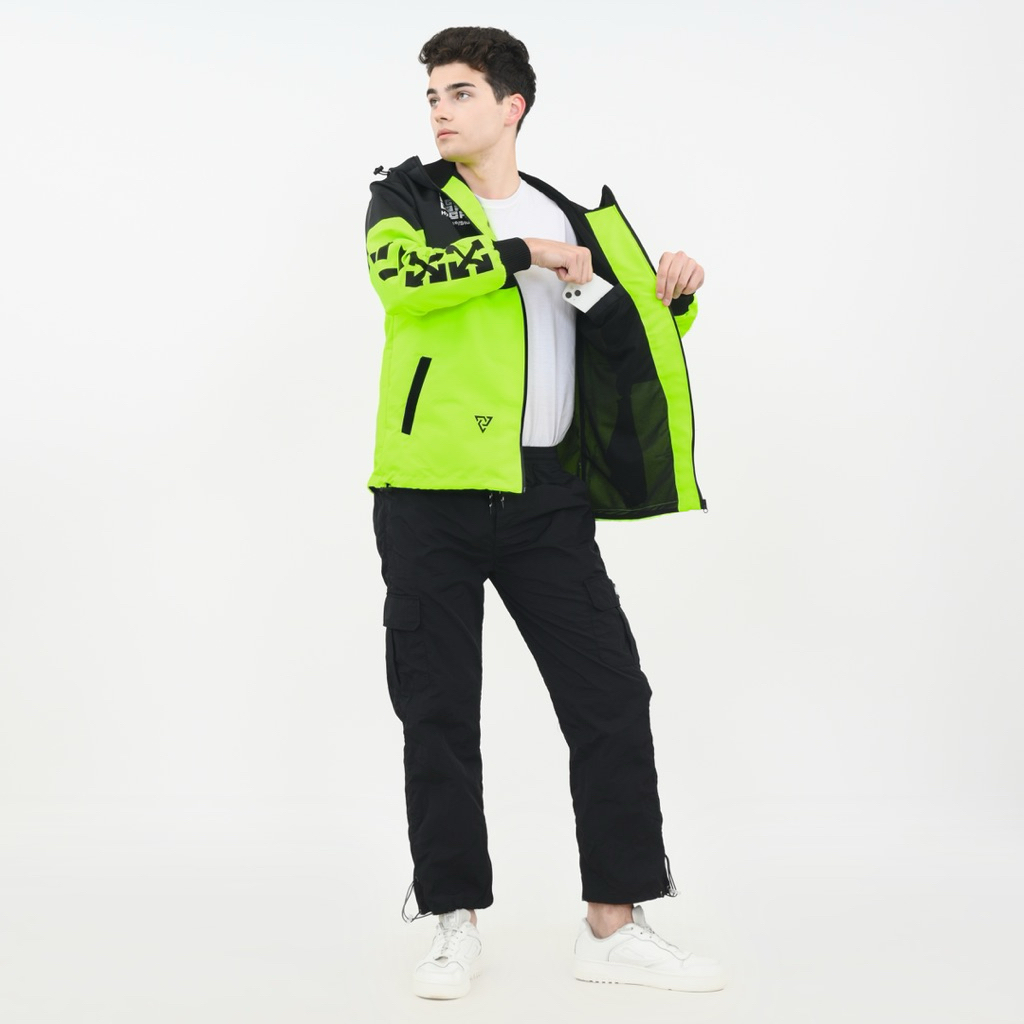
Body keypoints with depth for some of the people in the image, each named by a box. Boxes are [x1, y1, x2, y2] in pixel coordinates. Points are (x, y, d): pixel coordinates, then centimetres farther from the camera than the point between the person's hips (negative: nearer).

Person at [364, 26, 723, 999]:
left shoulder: (570, 219, 16)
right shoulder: (405, 195, 6)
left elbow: (623, 345, 21)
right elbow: (400, 274, -18)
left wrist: (669, 301, 2)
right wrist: (523, 252, -13)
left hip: (544, 493, 3)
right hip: (431, 490, -2)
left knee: (611, 696, -2)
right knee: (438, 711, 3)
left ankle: (613, 925, 9)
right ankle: (456, 921, 17)